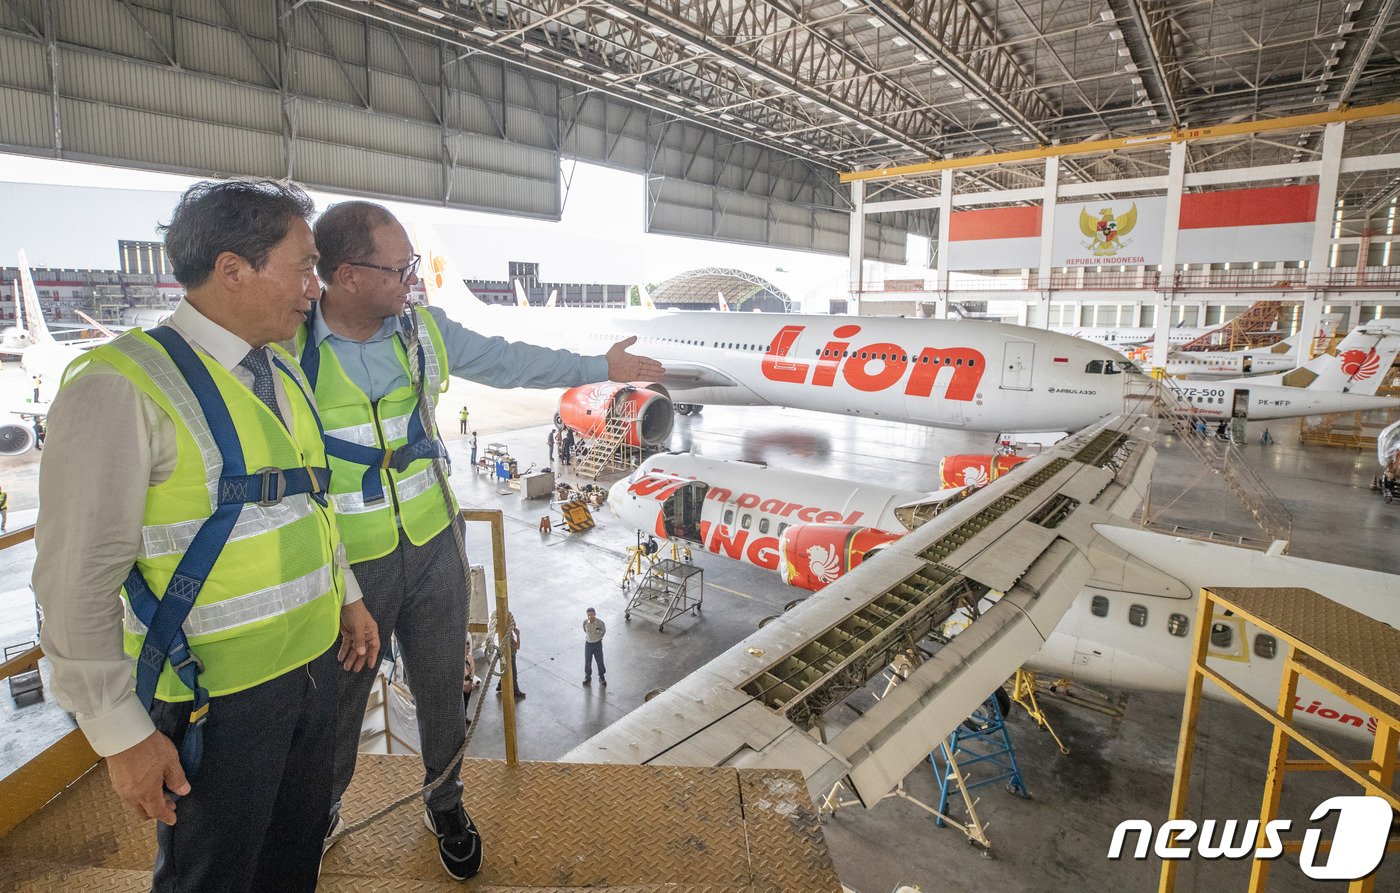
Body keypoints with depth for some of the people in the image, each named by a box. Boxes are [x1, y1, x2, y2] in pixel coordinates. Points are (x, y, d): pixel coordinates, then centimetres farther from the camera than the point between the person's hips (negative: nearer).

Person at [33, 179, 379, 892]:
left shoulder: (283, 375, 6)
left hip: (312, 665, 7)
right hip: (215, 698, -6)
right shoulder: (123, 385, -18)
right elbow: (79, 580, -17)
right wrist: (121, 734, -13)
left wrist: (347, 597, 17)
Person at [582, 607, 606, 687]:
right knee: (587, 661, 14)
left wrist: (599, 637, 5)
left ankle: (601, 677, 31)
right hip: (588, 644, 2)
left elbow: (604, 631, -2)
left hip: (597, 644, -2)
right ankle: (588, 676, 36)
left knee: (600, 661, 10)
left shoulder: (600, 623, -23)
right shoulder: (585, 622, -17)